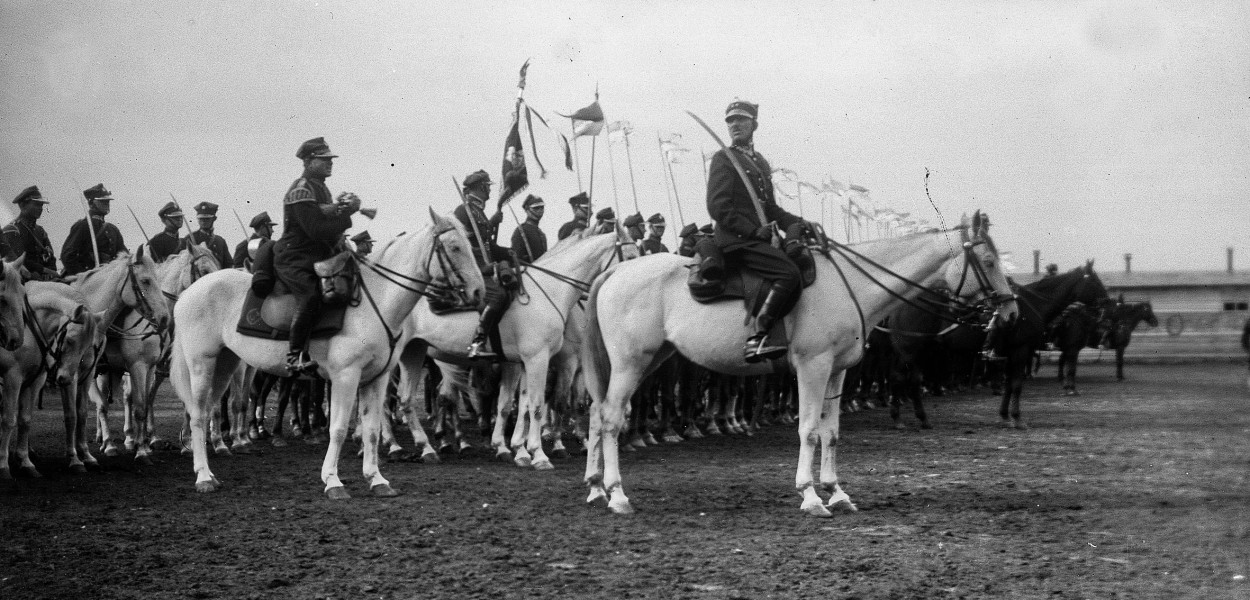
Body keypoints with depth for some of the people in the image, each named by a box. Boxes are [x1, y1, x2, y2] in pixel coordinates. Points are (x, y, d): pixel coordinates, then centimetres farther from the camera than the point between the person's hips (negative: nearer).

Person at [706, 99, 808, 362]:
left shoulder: (760, 162, 24)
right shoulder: (724, 159, -2)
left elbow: (770, 207, 26)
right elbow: (718, 207, -12)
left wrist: (794, 223, 6)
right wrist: (754, 231, -17)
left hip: (758, 239, 9)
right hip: (736, 240, -9)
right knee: (788, 273, -27)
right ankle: (756, 340, -32)